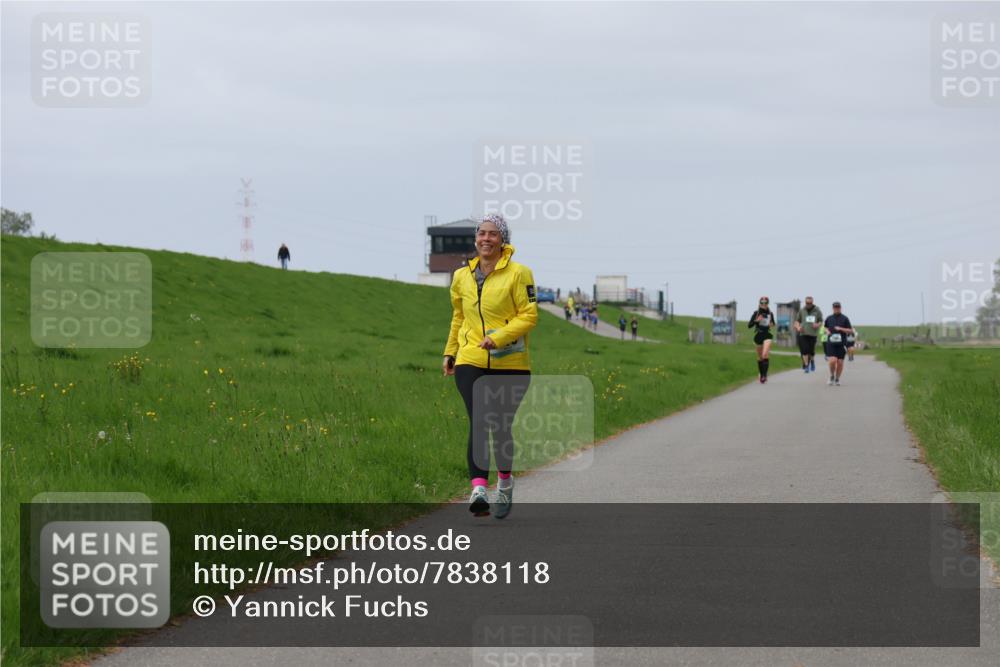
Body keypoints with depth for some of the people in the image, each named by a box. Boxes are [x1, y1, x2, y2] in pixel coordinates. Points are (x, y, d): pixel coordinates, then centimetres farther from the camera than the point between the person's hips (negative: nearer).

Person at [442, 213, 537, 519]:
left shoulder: (518, 274, -4)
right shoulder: (462, 277, 10)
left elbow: (529, 315, -9)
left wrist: (499, 337, -21)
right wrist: (450, 352, 28)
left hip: (510, 364, -2)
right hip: (471, 362, 2)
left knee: (501, 427, 6)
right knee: (478, 424, -16)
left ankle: (505, 484, 32)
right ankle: (478, 490, -28)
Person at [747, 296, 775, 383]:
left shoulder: (770, 314, 2)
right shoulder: (756, 313, -4)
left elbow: (773, 323, 21)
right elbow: (749, 325, -6)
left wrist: (772, 325, -2)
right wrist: (756, 321, -22)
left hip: (767, 335, 0)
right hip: (758, 335, 1)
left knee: (765, 355, -20)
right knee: (760, 357, 11)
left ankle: (764, 374, -19)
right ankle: (761, 374, 28)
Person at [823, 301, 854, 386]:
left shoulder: (845, 318, 0)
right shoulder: (829, 318, 8)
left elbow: (851, 331, -2)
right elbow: (825, 327, 26)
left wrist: (841, 329, -15)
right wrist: (827, 331, 3)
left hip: (841, 344, -1)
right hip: (831, 343, 1)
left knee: (840, 362, 1)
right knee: (833, 360, -15)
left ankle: (837, 379, 18)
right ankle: (832, 376, 9)